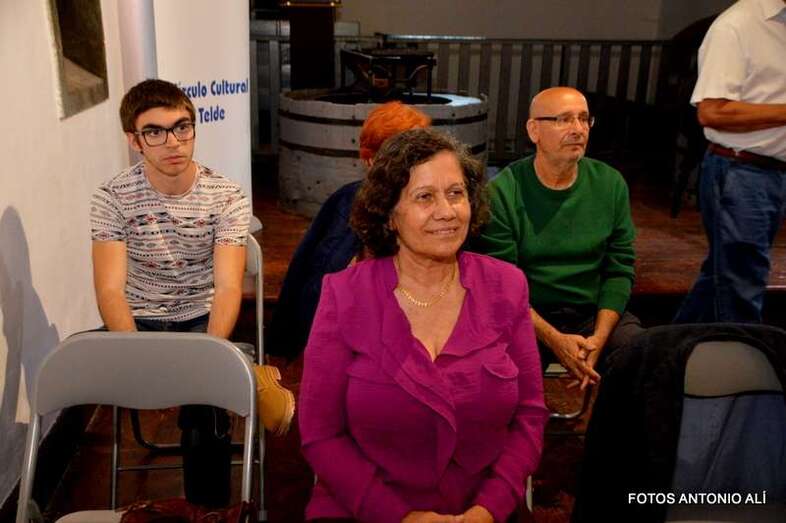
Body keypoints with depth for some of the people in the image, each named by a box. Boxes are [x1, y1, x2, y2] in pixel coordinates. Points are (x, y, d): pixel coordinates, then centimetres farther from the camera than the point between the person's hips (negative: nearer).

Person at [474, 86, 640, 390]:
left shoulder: (611, 184, 3)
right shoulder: (502, 192, -10)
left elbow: (620, 270, 3)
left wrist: (599, 337, -12)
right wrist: (554, 339, -21)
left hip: (596, 314, 4)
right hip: (526, 317, -3)